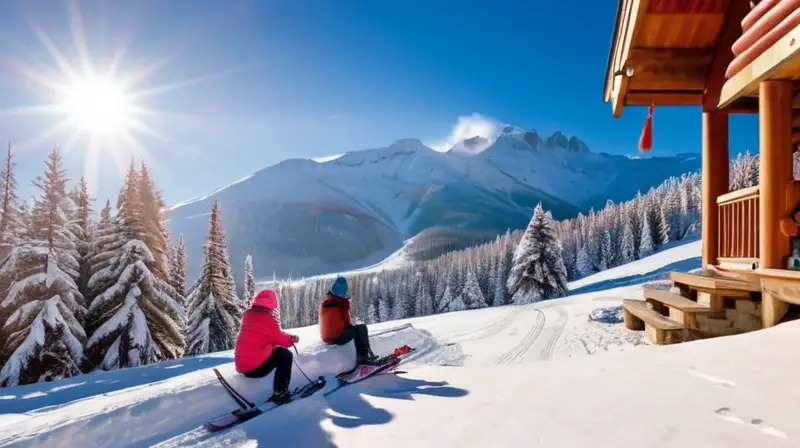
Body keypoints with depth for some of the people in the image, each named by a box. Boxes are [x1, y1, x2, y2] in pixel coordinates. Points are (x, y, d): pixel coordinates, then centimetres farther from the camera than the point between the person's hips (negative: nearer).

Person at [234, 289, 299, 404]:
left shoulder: (248, 314, 7)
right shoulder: (268, 319, -16)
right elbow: (279, 338, -6)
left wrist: (287, 336, 17)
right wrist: (292, 338, 15)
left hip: (240, 364, 8)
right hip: (255, 367, -8)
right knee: (285, 355, 3)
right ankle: (280, 393, 0)